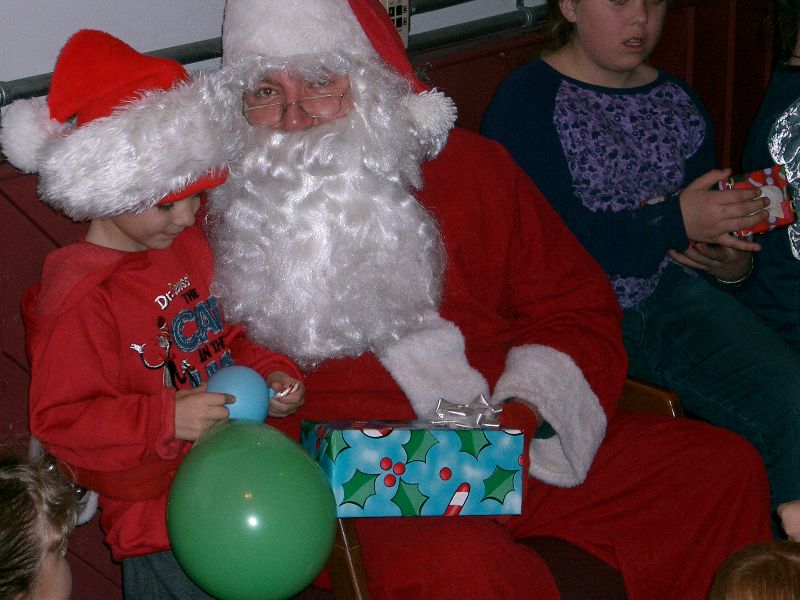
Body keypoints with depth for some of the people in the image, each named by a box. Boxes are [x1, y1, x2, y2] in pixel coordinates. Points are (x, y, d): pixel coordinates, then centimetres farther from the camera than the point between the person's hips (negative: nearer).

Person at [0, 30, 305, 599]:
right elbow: (60, 418, -20)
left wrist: (272, 372, -3)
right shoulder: (79, 296, -21)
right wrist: (167, 419, -26)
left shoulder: (189, 243, 3)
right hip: (158, 508, -7)